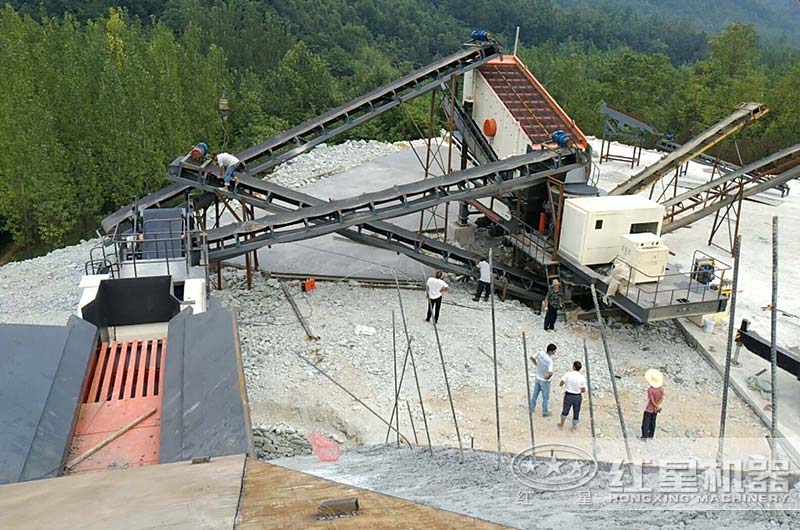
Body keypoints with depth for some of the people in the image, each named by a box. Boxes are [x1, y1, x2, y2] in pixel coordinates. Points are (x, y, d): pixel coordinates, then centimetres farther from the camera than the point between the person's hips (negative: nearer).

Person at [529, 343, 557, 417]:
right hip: (545, 381, -6)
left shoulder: (540, 353, -14)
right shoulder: (549, 361, -33)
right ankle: (545, 412, 33)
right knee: (545, 397, 15)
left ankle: (532, 408, 41)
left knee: (535, 394, 24)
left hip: (538, 378, 6)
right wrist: (547, 377, -21)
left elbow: (532, 358, 2)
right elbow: (550, 373, -43)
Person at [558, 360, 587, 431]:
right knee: (576, 412, 20)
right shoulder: (582, 377, -15)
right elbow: (583, 390, -9)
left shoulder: (568, 374, -17)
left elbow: (560, 384, -13)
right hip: (577, 397, 0)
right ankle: (574, 427, 34)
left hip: (568, 396, 0)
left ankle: (561, 425, 39)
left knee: (565, 410, 23)